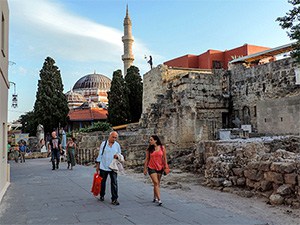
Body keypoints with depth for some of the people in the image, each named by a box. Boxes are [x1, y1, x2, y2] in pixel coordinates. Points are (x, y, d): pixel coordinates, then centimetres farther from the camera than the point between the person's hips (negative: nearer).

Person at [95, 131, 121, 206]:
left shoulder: (117, 145, 5)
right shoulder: (103, 143, 0)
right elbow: (100, 154, 3)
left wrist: (117, 156, -11)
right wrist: (97, 165, 2)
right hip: (103, 167, 0)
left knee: (114, 183, -5)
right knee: (102, 182, 13)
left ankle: (114, 199, -1)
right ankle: (102, 195, 33)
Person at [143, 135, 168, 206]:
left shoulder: (162, 147, -2)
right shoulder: (149, 149, -2)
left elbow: (164, 158, 3)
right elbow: (147, 159, 3)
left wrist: (165, 167, 0)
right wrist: (145, 169, 3)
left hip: (160, 168, 2)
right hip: (152, 168, -2)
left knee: (157, 184, 12)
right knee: (156, 183, -11)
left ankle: (155, 197, 30)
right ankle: (159, 199, -11)